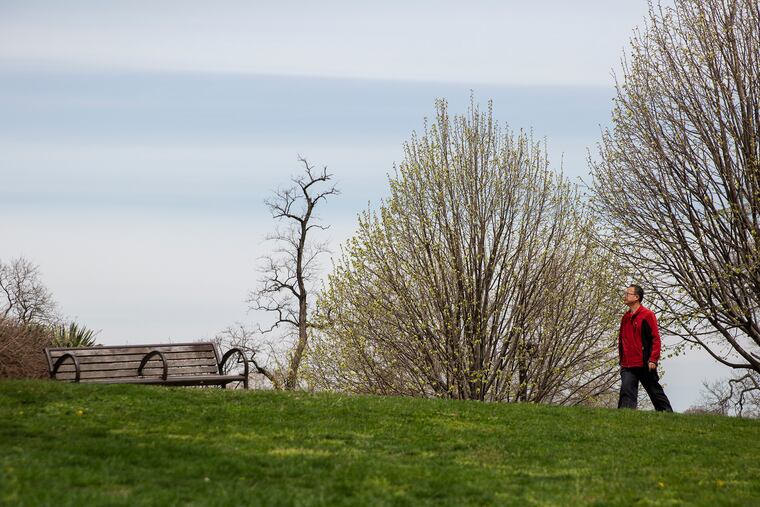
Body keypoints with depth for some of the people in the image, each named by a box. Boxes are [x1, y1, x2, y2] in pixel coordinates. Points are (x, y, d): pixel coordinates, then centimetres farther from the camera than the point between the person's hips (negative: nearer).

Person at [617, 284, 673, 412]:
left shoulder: (647, 315, -4)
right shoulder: (625, 317, 16)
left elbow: (655, 338, -8)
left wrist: (653, 360, -15)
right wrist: (622, 361, 16)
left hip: (645, 365, -5)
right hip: (627, 367, 5)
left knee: (656, 392, 5)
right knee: (626, 392, -9)